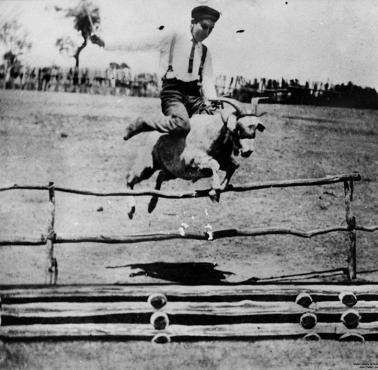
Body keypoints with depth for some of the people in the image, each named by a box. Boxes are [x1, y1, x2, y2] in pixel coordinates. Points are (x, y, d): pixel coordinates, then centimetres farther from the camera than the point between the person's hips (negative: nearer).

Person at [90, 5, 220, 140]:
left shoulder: (205, 52, 18)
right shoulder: (175, 38, 4)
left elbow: (207, 78, 8)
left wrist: (211, 100, -13)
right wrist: (105, 45, -5)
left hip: (194, 95, 5)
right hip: (172, 92, -5)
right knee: (182, 126, -34)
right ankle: (142, 123, -10)